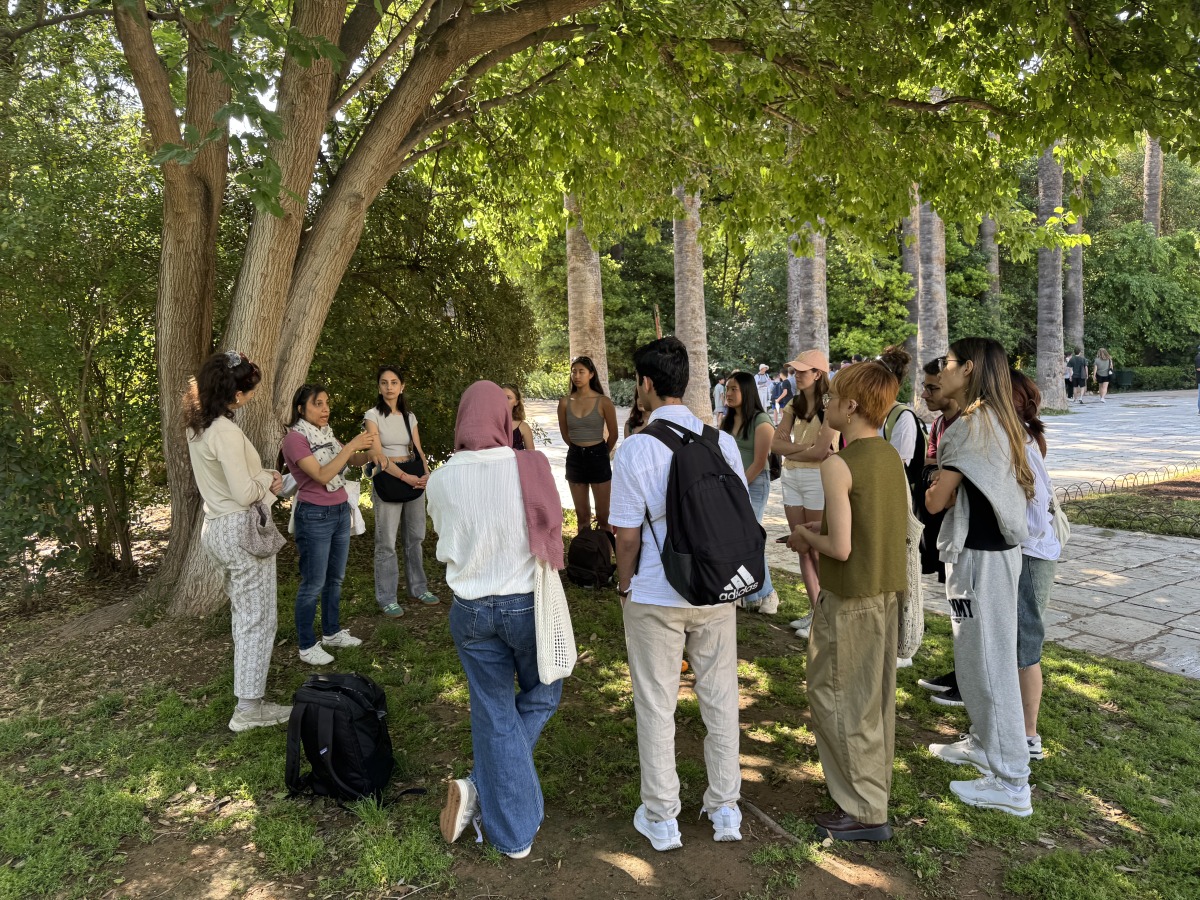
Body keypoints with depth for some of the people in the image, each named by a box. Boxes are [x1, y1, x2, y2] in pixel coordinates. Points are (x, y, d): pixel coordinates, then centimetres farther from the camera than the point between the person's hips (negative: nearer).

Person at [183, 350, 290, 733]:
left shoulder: (197, 426, 6)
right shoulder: (226, 432, -24)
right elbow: (244, 494, -23)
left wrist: (262, 478, 5)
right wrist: (268, 480, -4)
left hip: (216, 527, 10)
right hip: (241, 530, -10)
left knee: (242, 613, 22)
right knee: (258, 619, 1)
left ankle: (248, 683, 37)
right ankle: (249, 708, 8)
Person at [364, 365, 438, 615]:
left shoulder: (409, 416, 10)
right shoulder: (373, 415, -5)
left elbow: (418, 450, 8)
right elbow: (377, 454, -13)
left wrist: (425, 472, -13)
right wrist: (405, 477, -22)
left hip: (414, 479, 5)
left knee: (415, 537, 12)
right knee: (386, 542, -2)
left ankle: (418, 587, 25)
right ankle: (386, 597, 7)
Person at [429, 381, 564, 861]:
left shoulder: (440, 480, -9)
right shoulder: (530, 468, -16)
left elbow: (445, 546, 4)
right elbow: (551, 531, -6)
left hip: (471, 610, 2)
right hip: (527, 605, -1)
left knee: (495, 716, 14)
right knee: (540, 697, 23)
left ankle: (514, 834, 20)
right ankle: (481, 787, 14)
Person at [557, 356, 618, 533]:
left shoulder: (603, 402, -9)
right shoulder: (565, 402, -2)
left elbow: (613, 434, 2)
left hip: (598, 456, -3)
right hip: (575, 457, 3)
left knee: (603, 515, 3)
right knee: (582, 514, 12)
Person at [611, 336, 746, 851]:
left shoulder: (635, 450, -14)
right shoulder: (723, 441, -4)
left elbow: (628, 535, -12)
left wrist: (624, 585, 5)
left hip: (654, 597, -3)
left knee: (656, 706, 12)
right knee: (720, 699, 16)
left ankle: (660, 818, 26)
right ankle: (724, 809, 30)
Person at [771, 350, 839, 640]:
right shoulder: (794, 405, 11)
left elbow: (820, 451, -18)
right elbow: (776, 443, 1)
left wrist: (790, 451, -5)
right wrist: (804, 448, -13)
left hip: (818, 479, -7)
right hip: (792, 479, 7)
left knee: (819, 551, -1)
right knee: (803, 549, 10)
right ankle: (815, 610, 20)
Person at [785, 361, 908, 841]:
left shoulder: (838, 465, -20)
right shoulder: (891, 456, 4)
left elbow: (839, 547, -23)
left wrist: (807, 537, -3)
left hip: (848, 599, -8)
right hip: (887, 591, 8)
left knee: (837, 699, 5)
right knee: (876, 697, 19)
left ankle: (864, 811, 14)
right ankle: (874, 790, 33)